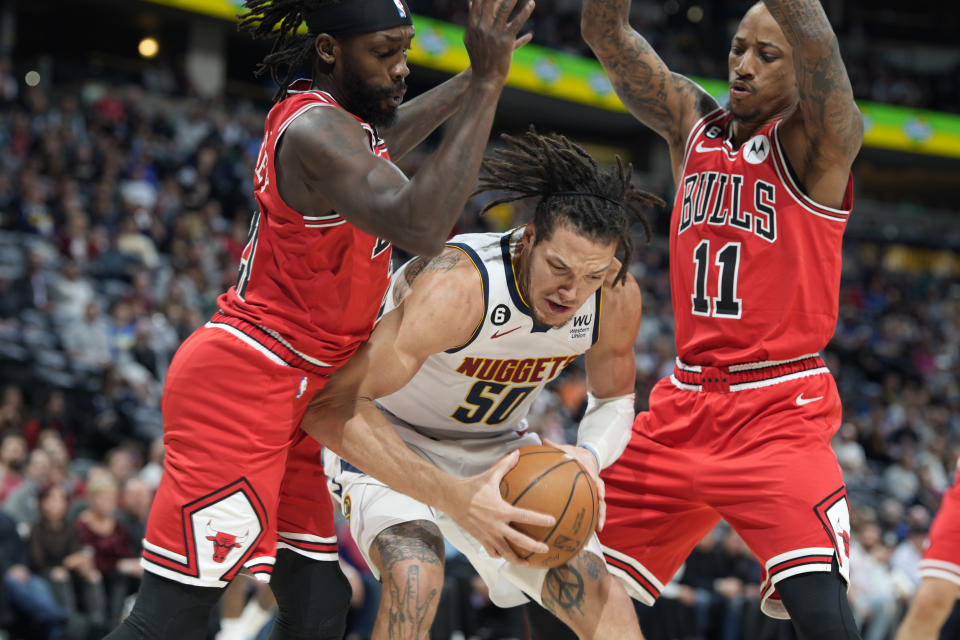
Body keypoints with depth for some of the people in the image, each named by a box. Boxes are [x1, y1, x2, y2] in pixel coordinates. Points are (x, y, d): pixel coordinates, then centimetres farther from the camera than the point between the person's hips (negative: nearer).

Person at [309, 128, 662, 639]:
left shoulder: (616, 297, -19)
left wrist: (589, 456, -22)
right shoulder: (455, 288, -38)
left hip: (496, 447, 6)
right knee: (415, 579, -33)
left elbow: (615, 398, 3)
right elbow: (330, 405, -39)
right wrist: (452, 496, -46)